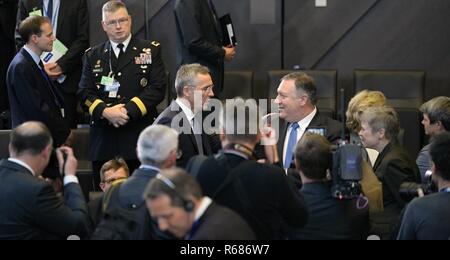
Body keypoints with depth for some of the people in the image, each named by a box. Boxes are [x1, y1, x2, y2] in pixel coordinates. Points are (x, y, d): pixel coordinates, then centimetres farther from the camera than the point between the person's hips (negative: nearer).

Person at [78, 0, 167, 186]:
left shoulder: (150, 50, 8)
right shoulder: (93, 56, 15)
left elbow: (157, 88, -3)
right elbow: (85, 93, 6)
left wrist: (128, 110, -13)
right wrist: (105, 111, -13)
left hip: (140, 137, -2)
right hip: (104, 139, 2)